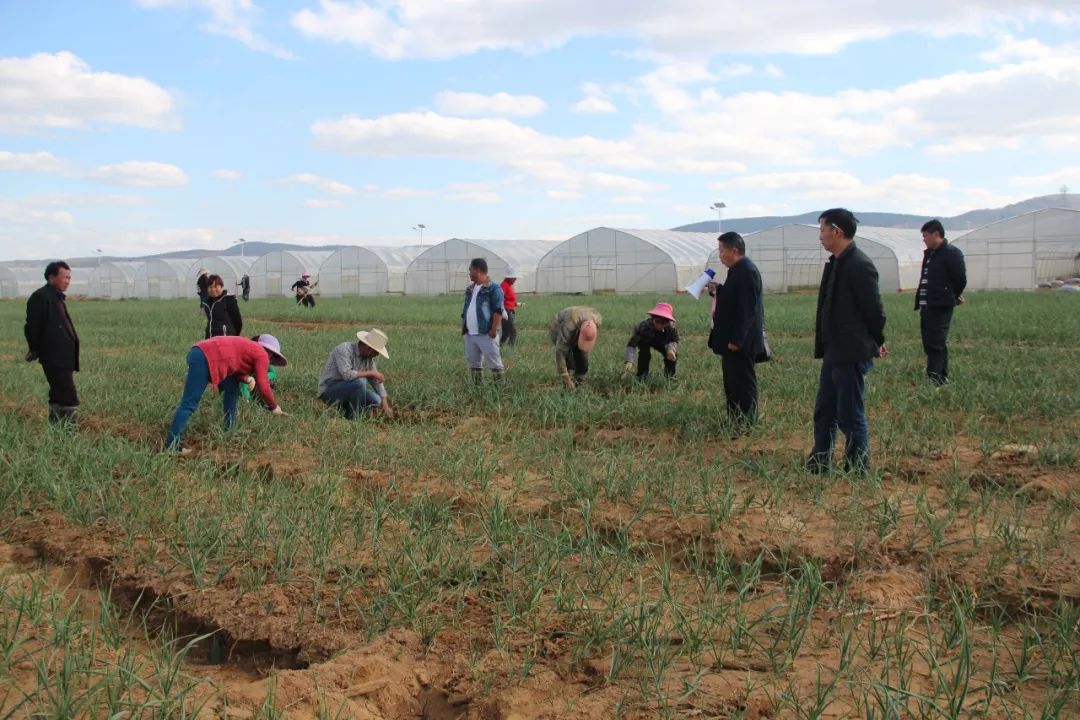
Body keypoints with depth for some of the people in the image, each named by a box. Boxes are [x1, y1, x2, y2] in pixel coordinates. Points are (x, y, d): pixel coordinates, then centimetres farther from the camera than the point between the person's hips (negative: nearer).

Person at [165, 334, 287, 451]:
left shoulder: (250, 348, 28)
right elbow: (262, 386, 1)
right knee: (189, 404, -12)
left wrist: (247, 378, 3)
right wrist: (274, 407, 14)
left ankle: (230, 429, 26)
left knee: (232, 388, 21)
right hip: (205, 359, -10)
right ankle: (172, 446, -14)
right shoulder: (262, 355, 4)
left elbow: (235, 371, 22)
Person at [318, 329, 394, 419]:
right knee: (360, 381, -30)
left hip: (348, 391, 8)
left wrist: (385, 403, -5)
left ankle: (345, 412, 7)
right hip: (329, 391, -8)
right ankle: (355, 418, -16)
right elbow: (347, 374, -35)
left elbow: (376, 380, 6)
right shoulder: (344, 350, -22)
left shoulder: (369, 357, 2)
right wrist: (371, 373, -24)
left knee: (376, 400, -8)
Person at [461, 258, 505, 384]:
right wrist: (463, 327, 15)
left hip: (486, 334, -8)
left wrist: (494, 330, -19)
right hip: (470, 334, 8)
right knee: (473, 363, 12)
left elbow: (498, 311, -14)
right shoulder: (469, 289, 17)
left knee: (494, 363, -5)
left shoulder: (493, 289, -8)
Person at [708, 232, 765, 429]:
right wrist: (718, 290, 5)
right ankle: (734, 421, 25)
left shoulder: (747, 272, -18)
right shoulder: (738, 270, 13)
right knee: (732, 382, 16)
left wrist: (736, 339, -24)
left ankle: (746, 425, 5)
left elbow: (747, 309, -23)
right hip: (732, 339, 11)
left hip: (740, 343, -11)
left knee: (743, 382, -2)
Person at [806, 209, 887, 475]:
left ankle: (857, 472, 12)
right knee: (824, 413, 15)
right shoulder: (835, 263, 10)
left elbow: (873, 310, -15)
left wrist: (875, 343, -1)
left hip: (852, 353, -9)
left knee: (850, 416, 0)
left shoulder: (860, 265, -18)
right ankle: (818, 468, 25)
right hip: (834, 352, 9)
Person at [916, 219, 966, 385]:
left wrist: (953, 297, 6)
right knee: (929, 344, 12)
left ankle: (934, 379, -13)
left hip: (940, 307, -9)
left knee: (936, 344, -11)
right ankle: (942, 377, 20)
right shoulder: (929, 253, 17)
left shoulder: (951, 253, -10)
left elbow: (960, 279, -9)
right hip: (927, 306, 9)